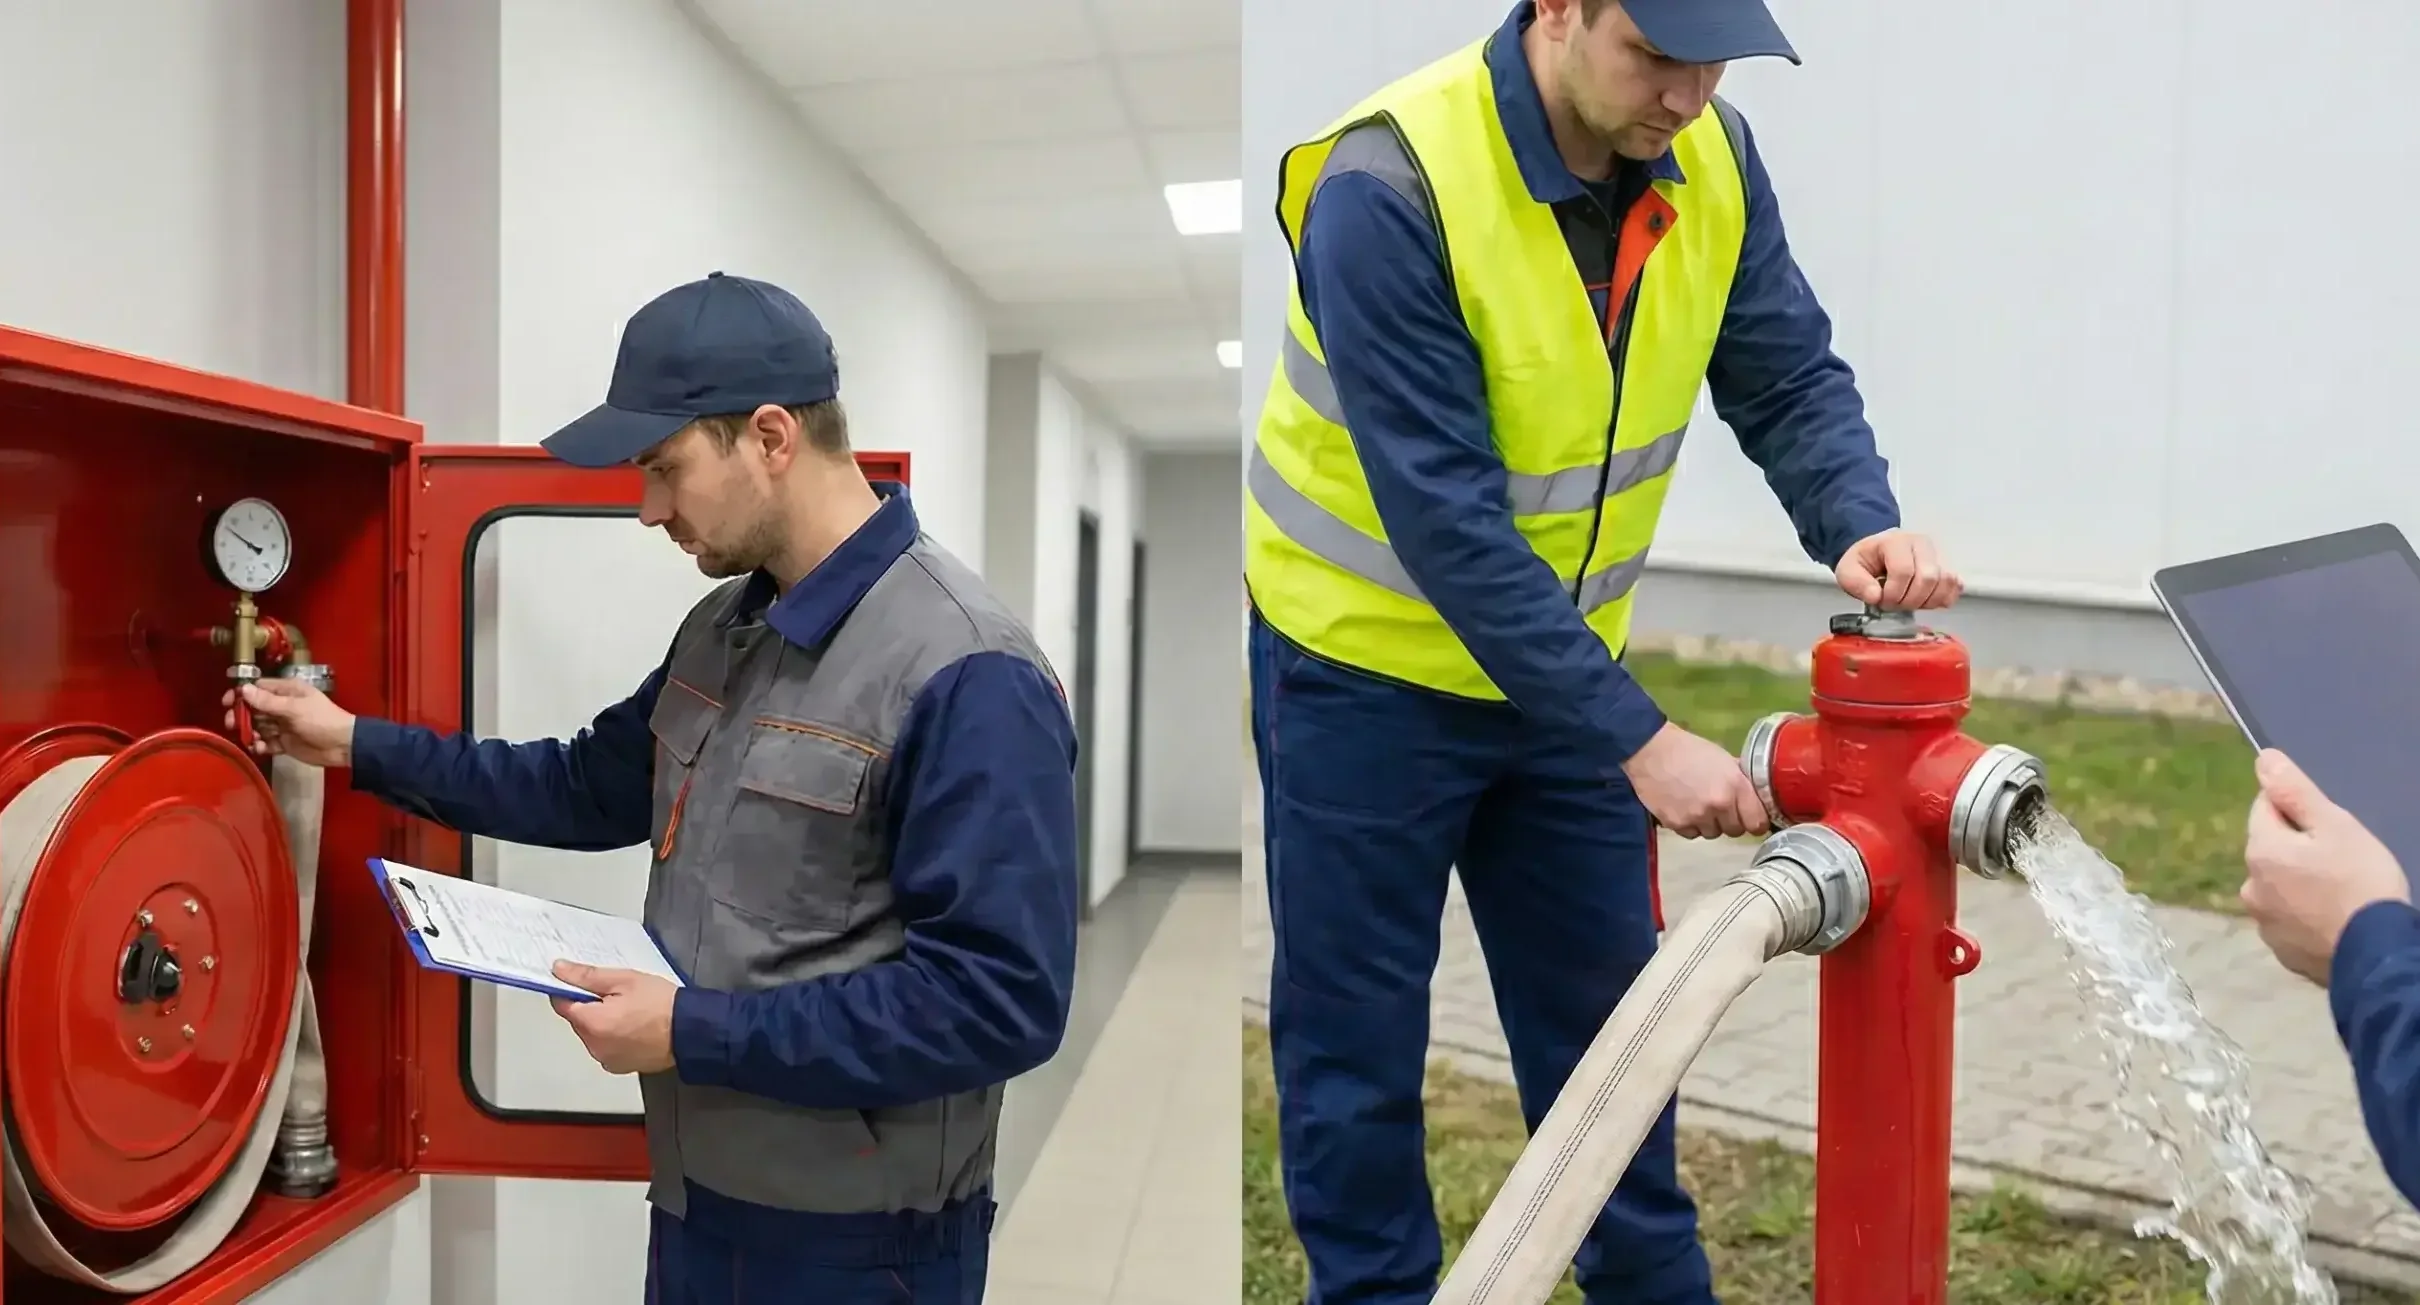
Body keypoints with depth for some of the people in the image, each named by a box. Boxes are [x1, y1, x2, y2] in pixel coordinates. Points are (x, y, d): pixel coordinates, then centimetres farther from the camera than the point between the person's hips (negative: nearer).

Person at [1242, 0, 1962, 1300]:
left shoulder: (1708, 155, -7)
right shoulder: (1388, 188, -26)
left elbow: (1789, 380, -2)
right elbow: (1445, 519, -29)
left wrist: (1861, 526, -23)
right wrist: (1641, 737, -30)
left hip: (1560, 661, 5)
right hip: (1365, 664, -5)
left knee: (1602, 1017, 16)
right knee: (1357, 1035, 9)